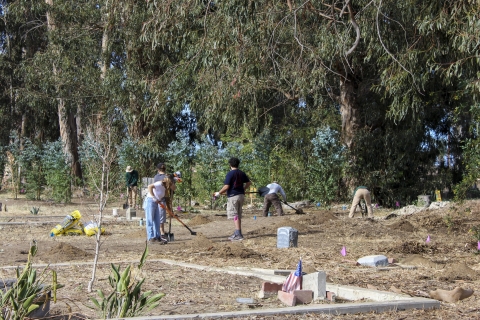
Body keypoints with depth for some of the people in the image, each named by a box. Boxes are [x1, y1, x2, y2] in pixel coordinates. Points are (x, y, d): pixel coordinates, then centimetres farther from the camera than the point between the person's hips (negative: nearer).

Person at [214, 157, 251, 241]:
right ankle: (237, 233, 20)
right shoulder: (242, 173, 11)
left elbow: (226, 187, -17)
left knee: (235, 215, -7)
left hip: (233, 196, -7)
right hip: (241, 195, 7)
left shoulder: (230, 174, -11)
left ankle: (239, 235, -13)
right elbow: (248, 183, 18)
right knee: (238, 215, 14)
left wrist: (219, 193, -6)